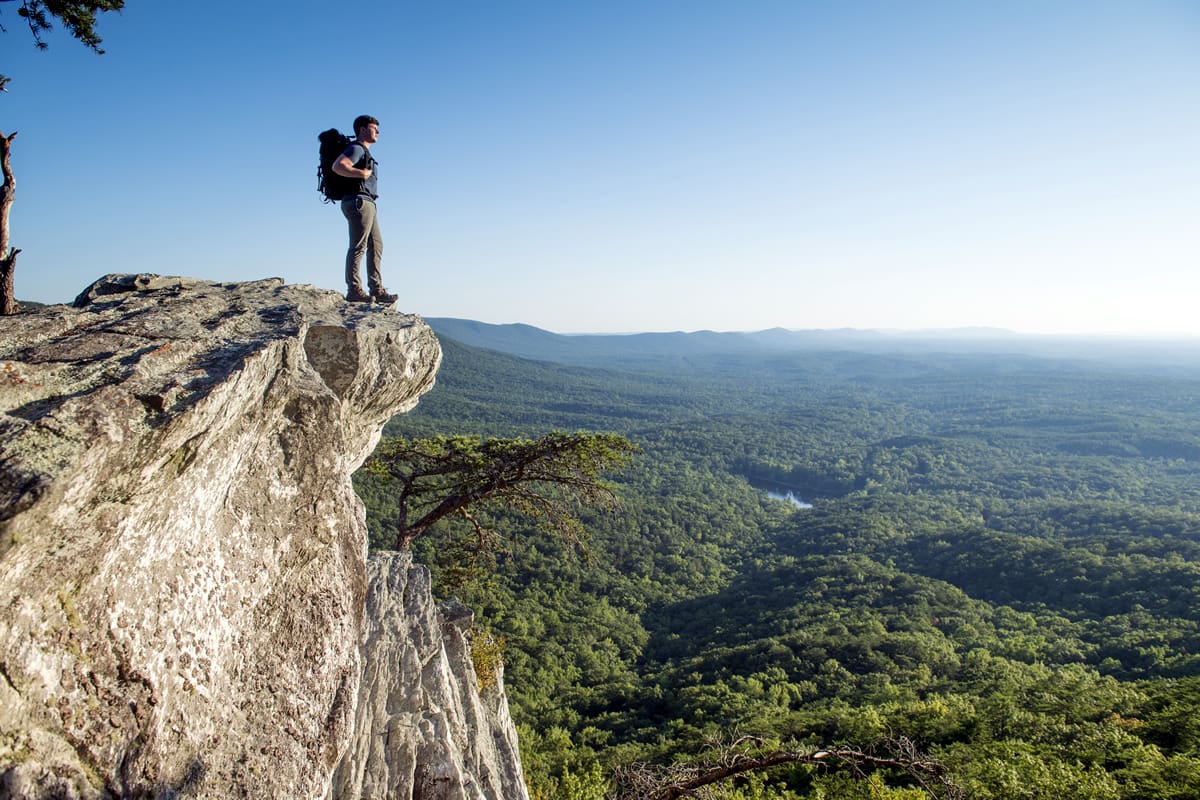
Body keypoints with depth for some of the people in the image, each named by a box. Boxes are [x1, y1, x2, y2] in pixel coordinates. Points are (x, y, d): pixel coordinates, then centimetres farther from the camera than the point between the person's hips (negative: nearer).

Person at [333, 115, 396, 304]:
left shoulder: (364, 151, 25)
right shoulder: (356, 148, -6)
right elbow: (338, 166, -21)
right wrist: (362, 174, -17)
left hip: (367, 204, 10)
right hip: (359, 201, -10)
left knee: (376, 246, 7)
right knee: (358, 246, -11)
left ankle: (377, 290, 7)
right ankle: (354, 290, -11)